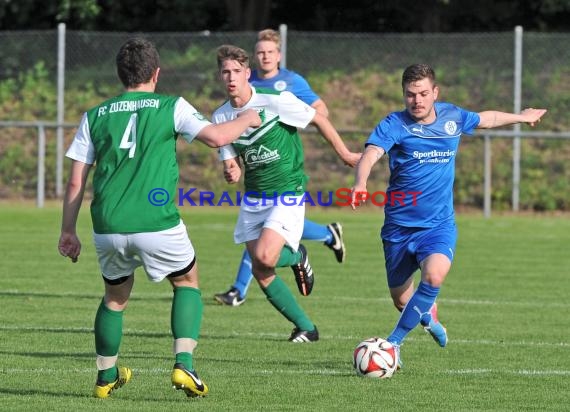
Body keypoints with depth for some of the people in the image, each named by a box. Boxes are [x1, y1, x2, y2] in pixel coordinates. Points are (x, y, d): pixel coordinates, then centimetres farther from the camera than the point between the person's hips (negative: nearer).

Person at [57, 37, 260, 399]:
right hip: (157, 224, -3)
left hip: (108, 229, 3)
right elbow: (216, 137, -6)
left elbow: (76, 183, 10)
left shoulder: (94, 116, 11)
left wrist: (68, 231, 17)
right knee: (187, 282, 20)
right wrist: (247, 119, 14)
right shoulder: (171, 107, 2)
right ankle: (184, 365, 3)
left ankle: (106, 377, 31)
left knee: (116, 295, 25)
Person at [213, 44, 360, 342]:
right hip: (253, 198, 6)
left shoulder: (275, 101, -16)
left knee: (265, 257, -24)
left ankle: (297, 257, 13)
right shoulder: (221, 116, -1)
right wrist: (231, 172, -18)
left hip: (288, 193, -6)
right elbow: (229, 160, 6)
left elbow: (318, 119, -4)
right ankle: (305, 327, 18)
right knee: (259, 272, 2)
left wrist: (345, 155, 4)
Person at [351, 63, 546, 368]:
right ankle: (427, 315, 49)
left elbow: (485, 119, 25)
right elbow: (370, 155, -29)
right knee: (401, 299, 10)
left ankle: (393, 342, -18)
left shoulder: (452, 117, 2)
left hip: (439, 225, 1)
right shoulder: (394, 125, -11)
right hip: (399, 225, -1)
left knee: (434, 275, -29)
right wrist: (360, 185, -50)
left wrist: (522, 117, 41)